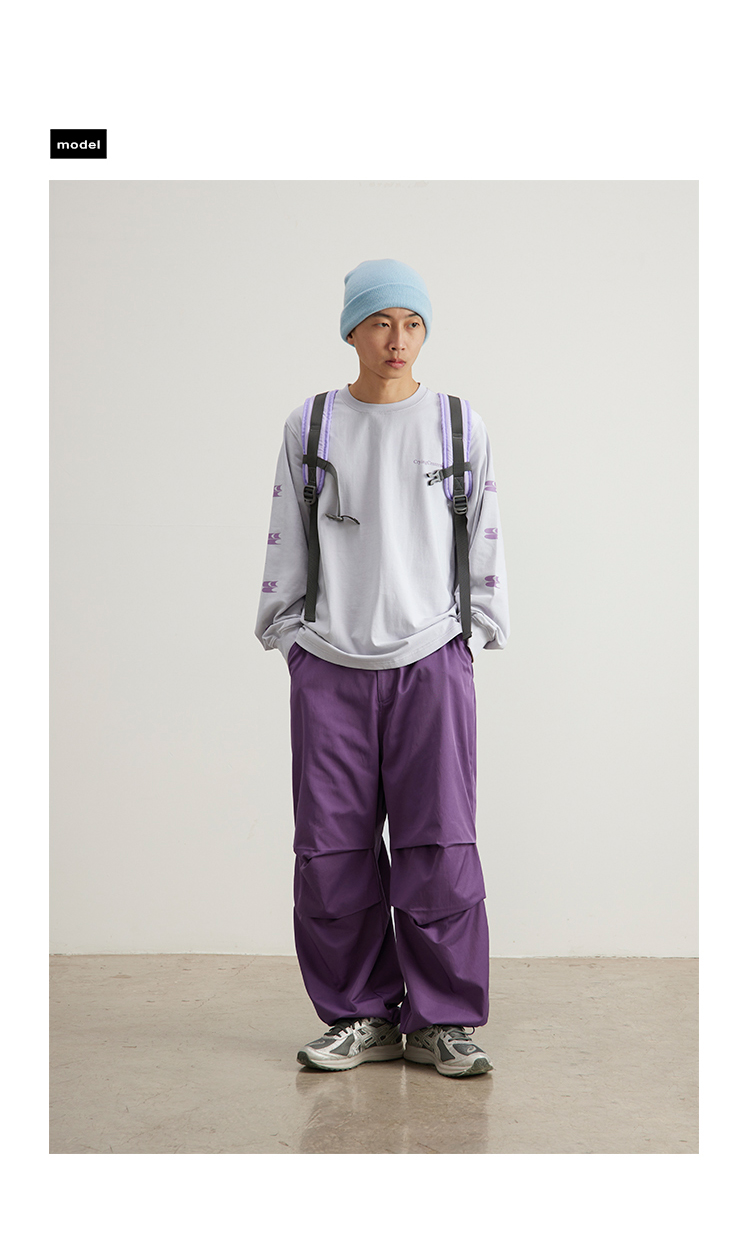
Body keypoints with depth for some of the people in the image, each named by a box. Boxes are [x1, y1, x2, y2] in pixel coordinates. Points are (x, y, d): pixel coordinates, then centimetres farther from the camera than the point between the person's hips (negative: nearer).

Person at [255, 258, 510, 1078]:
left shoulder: (461, 426, 8)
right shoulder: (309, 428, 8)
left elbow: (485, 543, 11)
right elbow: (285, 543, 12)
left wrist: (478, 635, 5)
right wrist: (286, 635, 6)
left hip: (432, 663, -1)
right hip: (329, 668, 1)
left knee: (440, 847, -4)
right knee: (333, 850, 1)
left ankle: (443, 1020, 9)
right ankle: (360, 1017, 14)